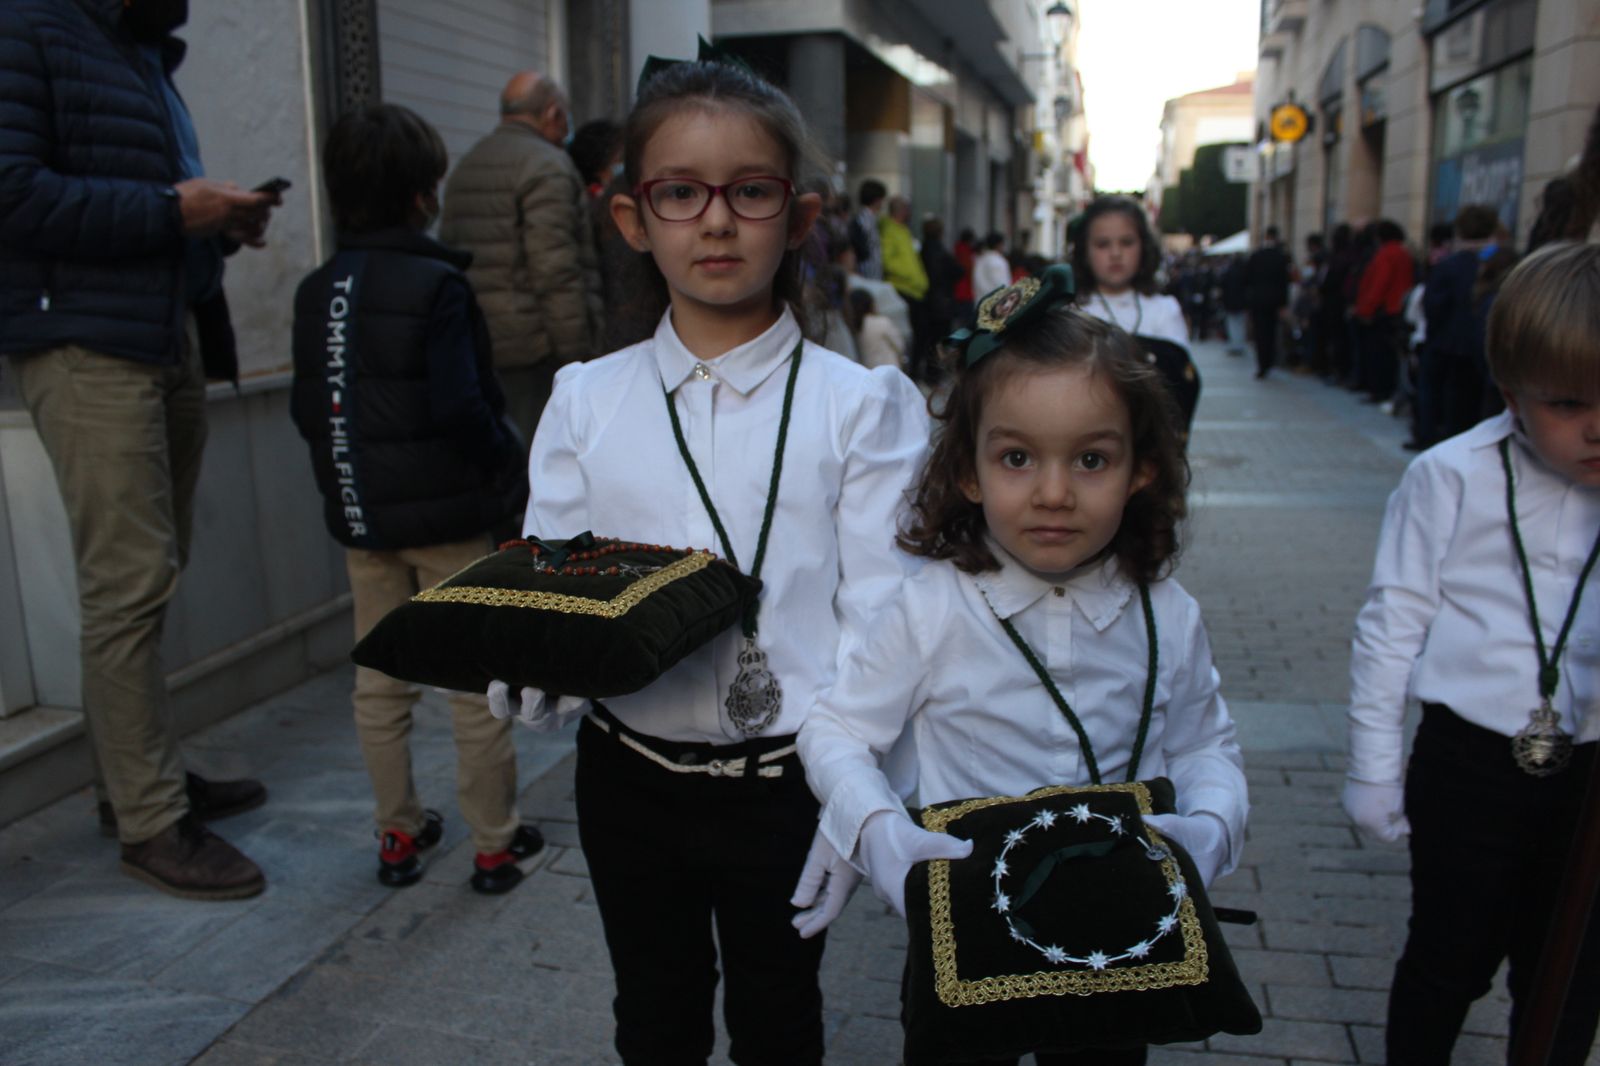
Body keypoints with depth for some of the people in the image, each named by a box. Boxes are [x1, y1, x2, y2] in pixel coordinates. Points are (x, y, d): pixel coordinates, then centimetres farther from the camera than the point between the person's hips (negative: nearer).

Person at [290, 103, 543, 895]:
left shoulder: (315, 292, 5)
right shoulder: (435, 285, -14)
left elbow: (307, 408, 8)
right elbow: (460, 405, -20)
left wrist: (344, 477, 18)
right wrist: (507, 467, -5)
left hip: (360, 516, 6)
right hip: (448, 512, -6)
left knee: (380, 682, 15)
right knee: (474, 682, 5)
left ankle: (398, 835, 27)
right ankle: (495, 842, 15)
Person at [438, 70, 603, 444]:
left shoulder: (464, 167, 19)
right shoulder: (546, 165, -8)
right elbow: (556, 270, -17)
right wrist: (579, 355, -14)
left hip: (473, 346, 8)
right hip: (533, 346, -8)